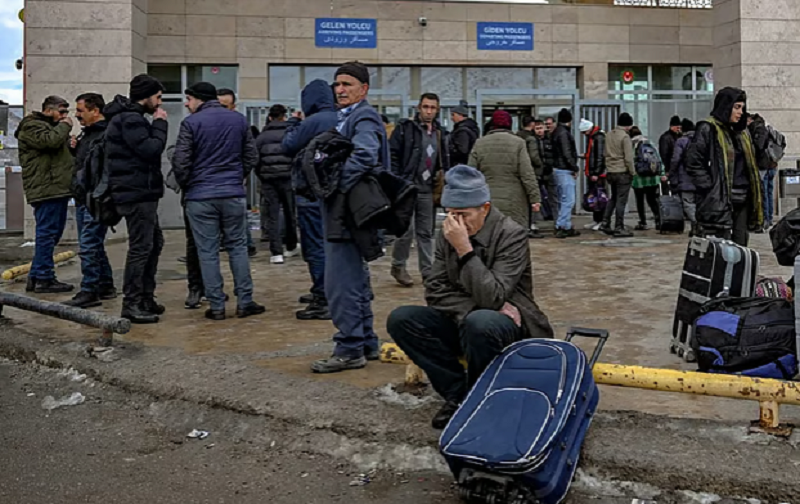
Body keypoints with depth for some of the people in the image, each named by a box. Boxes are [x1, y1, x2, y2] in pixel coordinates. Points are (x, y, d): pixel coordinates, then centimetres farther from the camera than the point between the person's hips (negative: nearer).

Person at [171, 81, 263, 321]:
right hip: (234, 194, 3)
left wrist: (186, 185, 8)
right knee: (237, 247, 11)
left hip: (200, 197, -3)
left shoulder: (191, 123, -6)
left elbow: (180, 162, -9)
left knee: (207, 252, 3)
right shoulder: (239, 120, 7)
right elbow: (252, 157, 9)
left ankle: (216, 306, 5)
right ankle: (245, 301, 10)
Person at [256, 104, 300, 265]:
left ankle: (276, 253, -6)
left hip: (268, 179, 0)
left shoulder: (262, 136, 6)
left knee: (272, 216, 0)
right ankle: (291, 247, 28)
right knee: (290, 213, 15)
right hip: (287, 177, 0)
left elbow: (256, 158, 4)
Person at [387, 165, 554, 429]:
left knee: (480, 323, -40)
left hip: (507, 323, -5)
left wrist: (464, 250, -30)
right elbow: (435, 290, -2)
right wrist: (470, 309, -19)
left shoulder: (512, 234, -16)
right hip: (461, 322, 5)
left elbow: (492, 298, -26)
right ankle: (457, 393, -9)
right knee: (400, 319, -16)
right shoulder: (448, 234, 0)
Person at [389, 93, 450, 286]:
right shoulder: (405, 128, -4)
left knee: (426, 232, 10)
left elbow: (445, 161, 20)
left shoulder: (441, 134, 12)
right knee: (406, 229, -8)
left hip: (428, 190, 5)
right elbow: (392, 155, -7)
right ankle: (398, 266, 10)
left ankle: (427, 271, 17)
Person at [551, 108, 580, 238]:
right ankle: (563, 227, -9)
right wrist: (575, 168, -13)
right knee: (568, 200, -9)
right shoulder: (563, 133, -15)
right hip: (565, 170, -10)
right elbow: (567, 154, -20)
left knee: (563, 200, 15)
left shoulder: (557, 132, 14)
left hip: (559, 168, 10)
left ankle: (565, 227, 20)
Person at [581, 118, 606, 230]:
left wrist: (596, 173, -20)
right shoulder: (590, 137, 16)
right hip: (591, 172, 9)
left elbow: (600, 157, -18)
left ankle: (600, 221, -1)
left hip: (598, 174, -9)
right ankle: (595, 220, 17)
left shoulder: (599, 137, -14)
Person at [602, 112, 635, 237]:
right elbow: (628, 158, -17)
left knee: (613, 198, 19)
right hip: (623, 172, -7)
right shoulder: (625, 137, -15)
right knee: (621, 201, -1)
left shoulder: (609, 135, 8)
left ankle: (605, 224, 16)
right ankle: (619, 228, 2)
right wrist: (632, 172, -6)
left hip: (611, 172, 7)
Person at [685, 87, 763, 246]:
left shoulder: (741, 132, 19)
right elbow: (693, 163, -12)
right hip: (719, 201, -8)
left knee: (740, 245, 9)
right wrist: (711, 187, -15)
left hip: (742, 200, 8)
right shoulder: (707, 129, -6)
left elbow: (750, 166, 23)